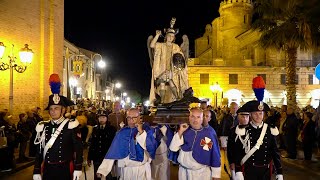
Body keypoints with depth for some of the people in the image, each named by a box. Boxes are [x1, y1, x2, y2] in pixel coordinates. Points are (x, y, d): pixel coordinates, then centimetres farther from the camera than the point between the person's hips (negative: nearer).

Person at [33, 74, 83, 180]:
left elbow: (78, 148, -7)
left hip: (65, 169, -3)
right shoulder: (43, 127, 3)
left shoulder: (71, 126, -8)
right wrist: (37, 171, 3)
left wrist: (78, 168, -11)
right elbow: (39, 151, 6)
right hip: (48, 169, 3)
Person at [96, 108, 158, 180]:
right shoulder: (122, 132, -1)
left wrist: (141, 132, -21)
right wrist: (102, 169, -12)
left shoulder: (147, 130, -4)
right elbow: (112, 152, -5)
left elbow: (152, 147, -15)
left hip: (143, 169, -1)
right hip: (126, 170, 1)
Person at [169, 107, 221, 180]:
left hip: (203, 172, -2)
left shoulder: (209, 133, -11)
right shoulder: (184, 131, -2)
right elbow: (173, 148, -8)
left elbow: (215, 155, -5)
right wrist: (180, 132, -17)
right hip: (184, 171, 2)